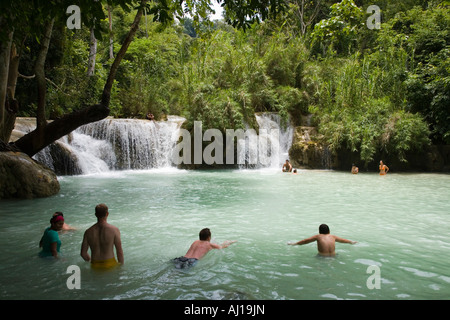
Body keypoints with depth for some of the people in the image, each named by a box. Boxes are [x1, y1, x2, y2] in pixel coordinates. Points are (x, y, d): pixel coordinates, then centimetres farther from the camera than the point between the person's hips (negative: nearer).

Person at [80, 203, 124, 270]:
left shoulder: (88, 232, -2)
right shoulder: (114, 230, -11)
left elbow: (83, 253, 5)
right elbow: (119, 252, -8)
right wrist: (121, 265, 4)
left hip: (95, 266, 4)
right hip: (109, 264, -4)